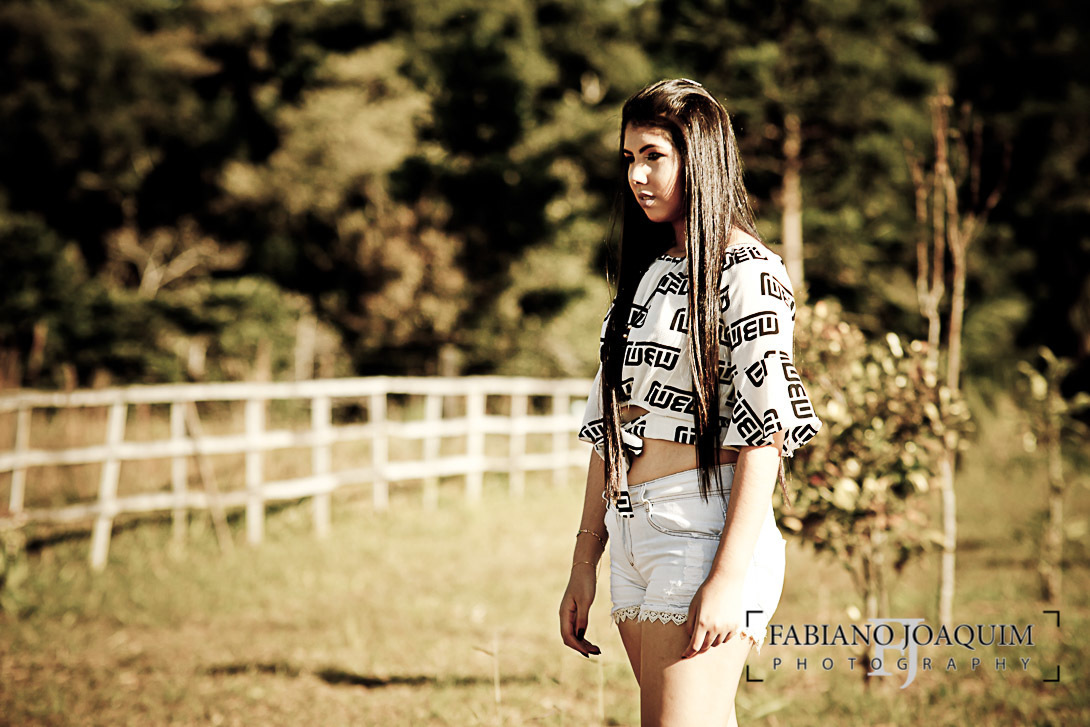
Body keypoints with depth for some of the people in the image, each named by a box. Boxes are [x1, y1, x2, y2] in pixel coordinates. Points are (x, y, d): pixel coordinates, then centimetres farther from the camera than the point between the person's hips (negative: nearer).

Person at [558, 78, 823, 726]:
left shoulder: (746, 272, -7)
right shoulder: (646, 274, 18)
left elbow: (764, 430, -14)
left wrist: (729, 576, -21)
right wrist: (585, 563, 13)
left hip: (706, 531, -8)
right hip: (634, 539, 8)